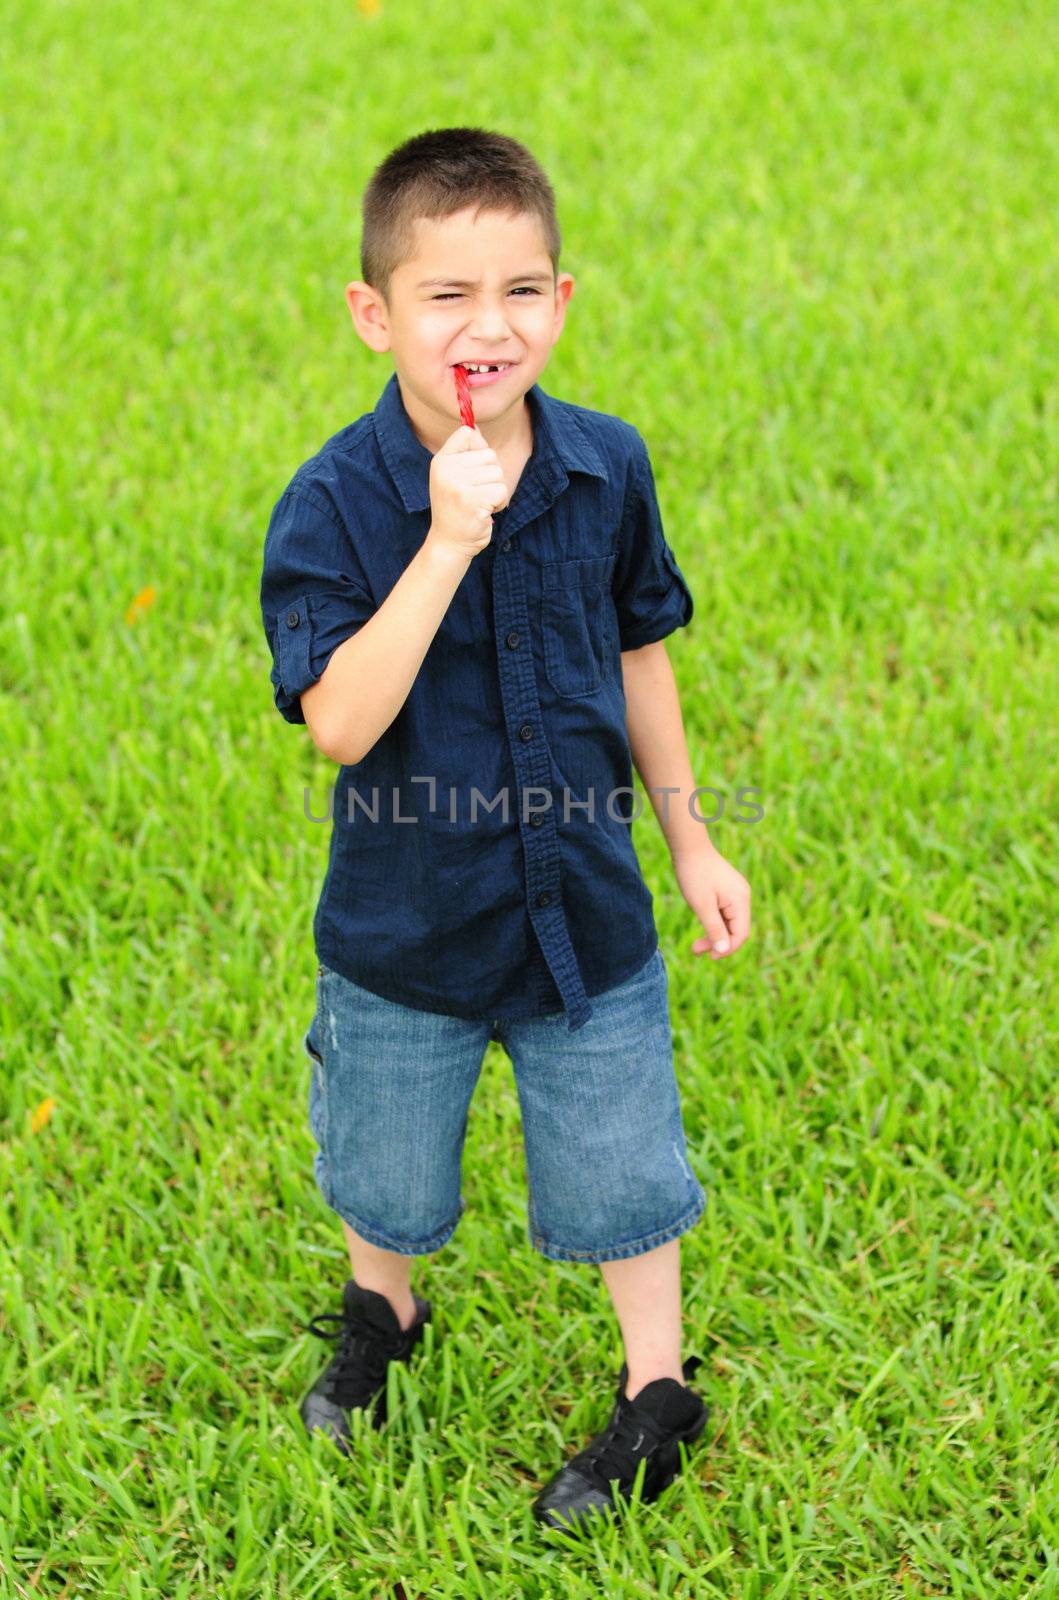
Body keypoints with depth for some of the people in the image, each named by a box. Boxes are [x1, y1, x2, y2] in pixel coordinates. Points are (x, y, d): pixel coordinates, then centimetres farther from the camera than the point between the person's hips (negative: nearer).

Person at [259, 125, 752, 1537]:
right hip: (406, 922, -1)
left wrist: (690, 839, 10)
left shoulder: (608, 467, -10)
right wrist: (448, 545, -39)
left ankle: (658, 1389, 40)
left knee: (619, 1168, 15)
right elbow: (340, 723, -31)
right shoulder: (336, 502, -21)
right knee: (387, 1177, 22)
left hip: (584, 905, 2)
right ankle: (380, 1318, 54)